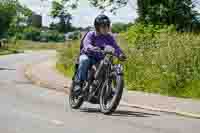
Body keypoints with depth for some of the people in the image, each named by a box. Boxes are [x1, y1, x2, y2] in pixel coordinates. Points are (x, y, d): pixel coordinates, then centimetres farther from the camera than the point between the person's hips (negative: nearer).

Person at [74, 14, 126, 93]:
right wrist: (93, 48, -50)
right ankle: (79, 83, -28)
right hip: (88, 55, -3)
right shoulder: (91, 35, -9)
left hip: (100, 59, 3)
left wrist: (120, 54, -35)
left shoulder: (109, 37, 0)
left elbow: (115, 47, -13)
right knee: (84, 60, -36)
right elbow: (87, 44, -27)